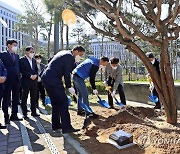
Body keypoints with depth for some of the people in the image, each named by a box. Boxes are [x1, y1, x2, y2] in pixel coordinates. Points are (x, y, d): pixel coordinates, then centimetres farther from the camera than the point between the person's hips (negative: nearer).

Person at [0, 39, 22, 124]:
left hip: (16, 80, 6)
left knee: (16, 99, 10)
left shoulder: (17, 56, 14)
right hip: (8, 80, -6)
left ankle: (14, 115, 21)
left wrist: (18, 76, 7)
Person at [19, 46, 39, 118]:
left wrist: (35, 75, -5)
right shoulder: (22, 60, -3)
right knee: (24, 97, 2)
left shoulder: (34, 60, 16)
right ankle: (24, 113, 11)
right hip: (26, 81, -6)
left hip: (34, 81, 6)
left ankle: (33, 111, 18)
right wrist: (30, 76, -17)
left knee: (34, 97, 9)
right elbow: (22, 70, -12)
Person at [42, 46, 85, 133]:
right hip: (53, 80, -10)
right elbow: (67, 74, -11)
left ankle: (56, 125, 24)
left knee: (55, 102, 16)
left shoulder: (63, 53, 22)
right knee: (63, 101, -6)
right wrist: (69, 87, -1)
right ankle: (66, 127, -5)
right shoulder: (70, 57, -8)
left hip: (46, 78, 10)